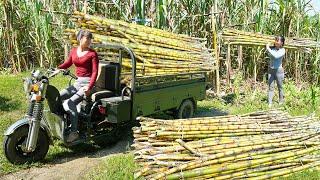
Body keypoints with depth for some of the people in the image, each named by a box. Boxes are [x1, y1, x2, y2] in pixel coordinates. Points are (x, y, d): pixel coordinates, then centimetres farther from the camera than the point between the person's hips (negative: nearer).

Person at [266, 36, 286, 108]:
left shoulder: (282, 50, -11)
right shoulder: (272, 48, 0)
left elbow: (276, 56, -27)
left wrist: (268, 48, -24)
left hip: (278, 70, -3)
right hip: (270, 70, 3)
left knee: (280, 87, 11)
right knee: (270, 87, 0)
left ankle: (281, 102, 27)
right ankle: (269, 103, -1)